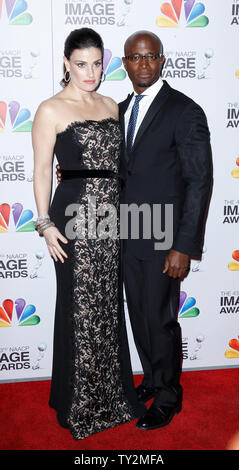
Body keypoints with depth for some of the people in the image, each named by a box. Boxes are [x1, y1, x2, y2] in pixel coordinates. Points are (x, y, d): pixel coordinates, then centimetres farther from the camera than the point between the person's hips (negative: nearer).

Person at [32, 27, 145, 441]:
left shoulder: (111, 106, 13)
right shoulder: (51, 110, -4)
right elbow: (42, 170, -5)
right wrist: (45, 223, -11)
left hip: (111, 217, 6)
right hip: (75, 216, -5)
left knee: (108, 305, 14)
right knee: (79, 309, 4)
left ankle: (112, 393, 32)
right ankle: (80, 405, 24)